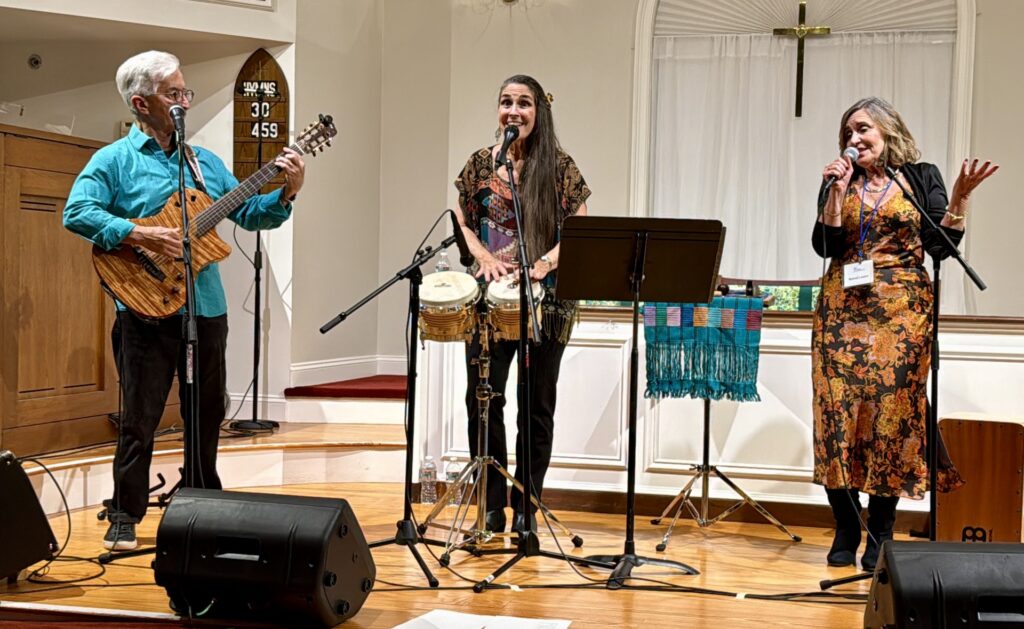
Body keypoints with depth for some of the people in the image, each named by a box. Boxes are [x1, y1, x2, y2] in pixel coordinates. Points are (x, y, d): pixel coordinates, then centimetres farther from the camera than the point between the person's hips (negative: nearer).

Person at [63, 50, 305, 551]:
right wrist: (140, 235, -24)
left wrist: (286, 193, -3)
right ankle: (124, 518, 9)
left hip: (206, 307, 5)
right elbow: (76, 213, -15)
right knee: (139, 419, -1)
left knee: (207, 415, 13)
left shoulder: (205, 162, 15)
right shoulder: (114, 160, -2)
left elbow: (248, 213, 15)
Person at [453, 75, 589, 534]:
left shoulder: (559, 166, 0)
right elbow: (463, 221, 10)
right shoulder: (481, 163, 6)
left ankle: (526, 506, 16)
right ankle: (493, 503, 10)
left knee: (538, 405, 5)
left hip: (546, 297, -1)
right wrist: (485, 257, -8)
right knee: (483, 398, -3)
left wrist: (545, 262, -17)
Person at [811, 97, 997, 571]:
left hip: (901, 310, -2)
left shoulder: (922, 177, 7)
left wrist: (961, 196, -11)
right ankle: (845, 531, 8)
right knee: (837, 410, -3)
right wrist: (838, 192, -5)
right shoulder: (839, 181, 13)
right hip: (843, 309, 2)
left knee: (892, 411, -5)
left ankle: (880, 535, 5)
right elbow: (825, 246, 2)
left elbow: (941, 245, 0)